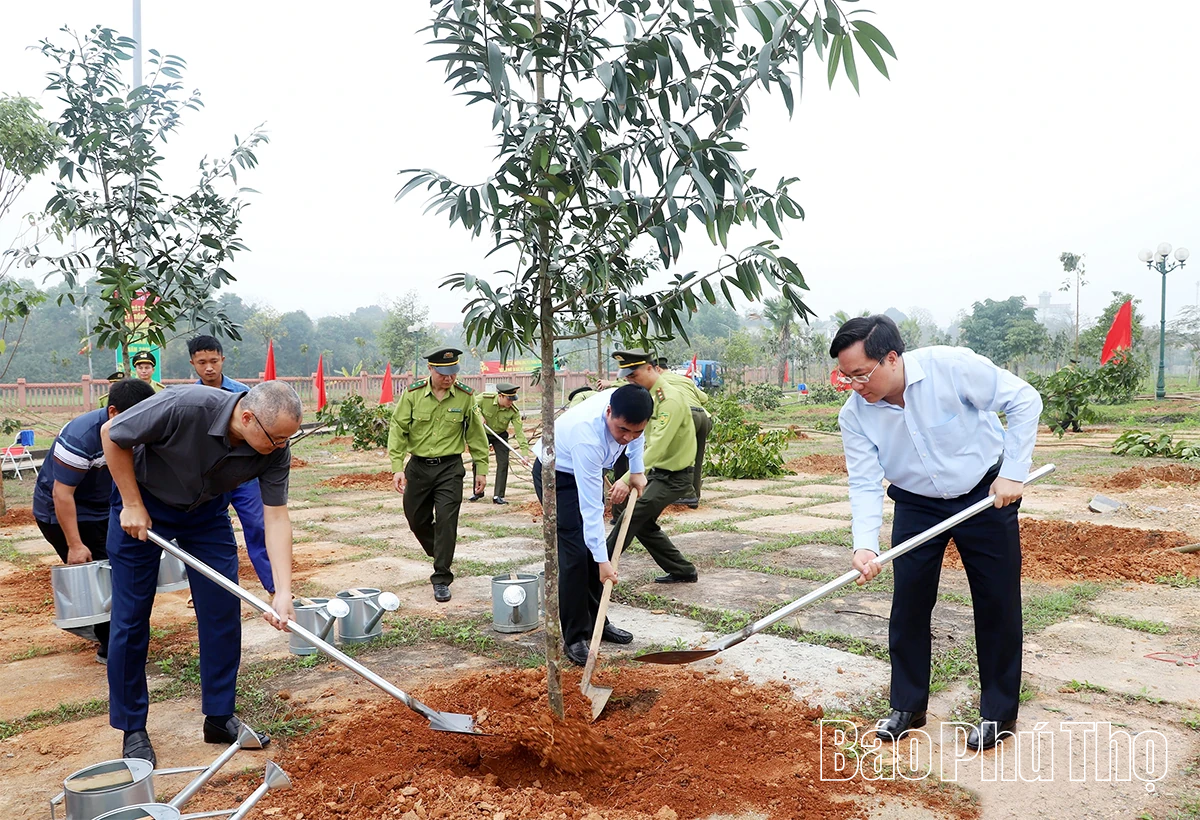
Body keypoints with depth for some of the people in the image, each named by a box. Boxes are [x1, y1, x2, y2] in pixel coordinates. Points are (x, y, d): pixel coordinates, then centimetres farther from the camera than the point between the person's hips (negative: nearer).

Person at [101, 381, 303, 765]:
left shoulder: (275, 450, -25)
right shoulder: (186, 406, -38)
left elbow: (277, 518, -21)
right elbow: (112, 434, -21)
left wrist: (283, 592, -30)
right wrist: (132, 505, -17)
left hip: (207, 511, 4)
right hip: (142, 503, -3)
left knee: (223, 612, 0)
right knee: (130, 618, 0)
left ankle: (220, 718, 15)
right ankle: (132, 728, 16)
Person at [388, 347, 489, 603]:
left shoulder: (465, 396, -6)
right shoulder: (413, 394, -7)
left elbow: (476, 434, 3)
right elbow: (398, 429, -3)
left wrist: (481, 469, 3)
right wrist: (397, 467, -10)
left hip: (450, 468, -2)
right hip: (418, 466, 2)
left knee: (446, 522, -7)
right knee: (417, 520, 12)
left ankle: (441, 579, 4)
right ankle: (441, 557, 39)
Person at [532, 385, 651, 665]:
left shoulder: (627, 406, -23)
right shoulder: (587, 436, -42)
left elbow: (635, 435, 6)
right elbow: (591, 507, -37)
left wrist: (637, 471, -2)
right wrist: (603, 561, -34)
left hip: (586, 472, 7)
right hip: (556, 476, -7)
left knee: (594, 548, 10)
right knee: (575, 555, -13)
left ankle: (596, 621, 23)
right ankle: (575, 639, -3)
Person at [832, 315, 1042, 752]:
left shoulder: (952, 367, -26)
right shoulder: (854, 415, -15)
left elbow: (1024, 399, -16)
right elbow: (865, 484, -15)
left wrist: (1013, 472, -18)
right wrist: (865, 544, -30)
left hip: (986, 496, -2)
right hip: (917, 505, 3)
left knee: (998, 605, 5)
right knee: (908, 604, 2)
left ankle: (999, 714, 21)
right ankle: (907, 705, 19)